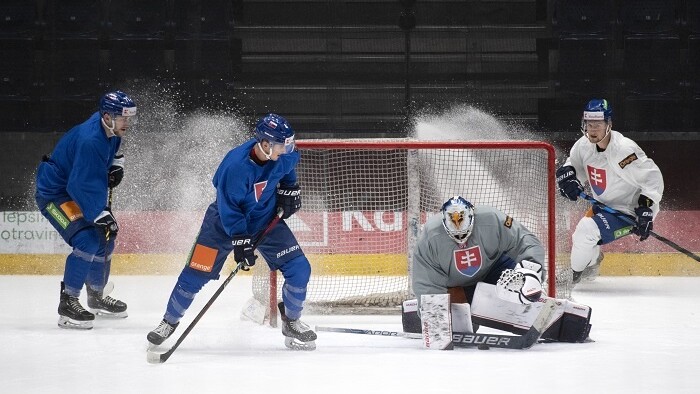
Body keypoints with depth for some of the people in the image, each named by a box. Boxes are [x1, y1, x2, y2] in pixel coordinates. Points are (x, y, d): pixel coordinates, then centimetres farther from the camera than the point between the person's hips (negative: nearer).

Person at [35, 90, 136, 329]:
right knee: (87, 240, -24)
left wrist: (116, 164, 7)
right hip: (53, 194, -10)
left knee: (105, 239, 15)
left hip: (77, 190, 10)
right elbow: (85, 186, -36)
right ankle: (68, 303, -18)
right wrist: (102, 217, -38)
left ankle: (96, 295, 34)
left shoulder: (109, 127, -5)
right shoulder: (90, 141, -33)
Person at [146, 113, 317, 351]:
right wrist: (240, 241, -28)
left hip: (266, 220, 4)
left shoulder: (283, 156, -18)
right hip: (225, 222, -4)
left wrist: (290, 189, 3)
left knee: (299, 269, -7)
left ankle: (292, 322, 15)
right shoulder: (235, 165, -34)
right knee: (195, 274, -4)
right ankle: (169, 322, 18)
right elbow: (229, 208, -26)